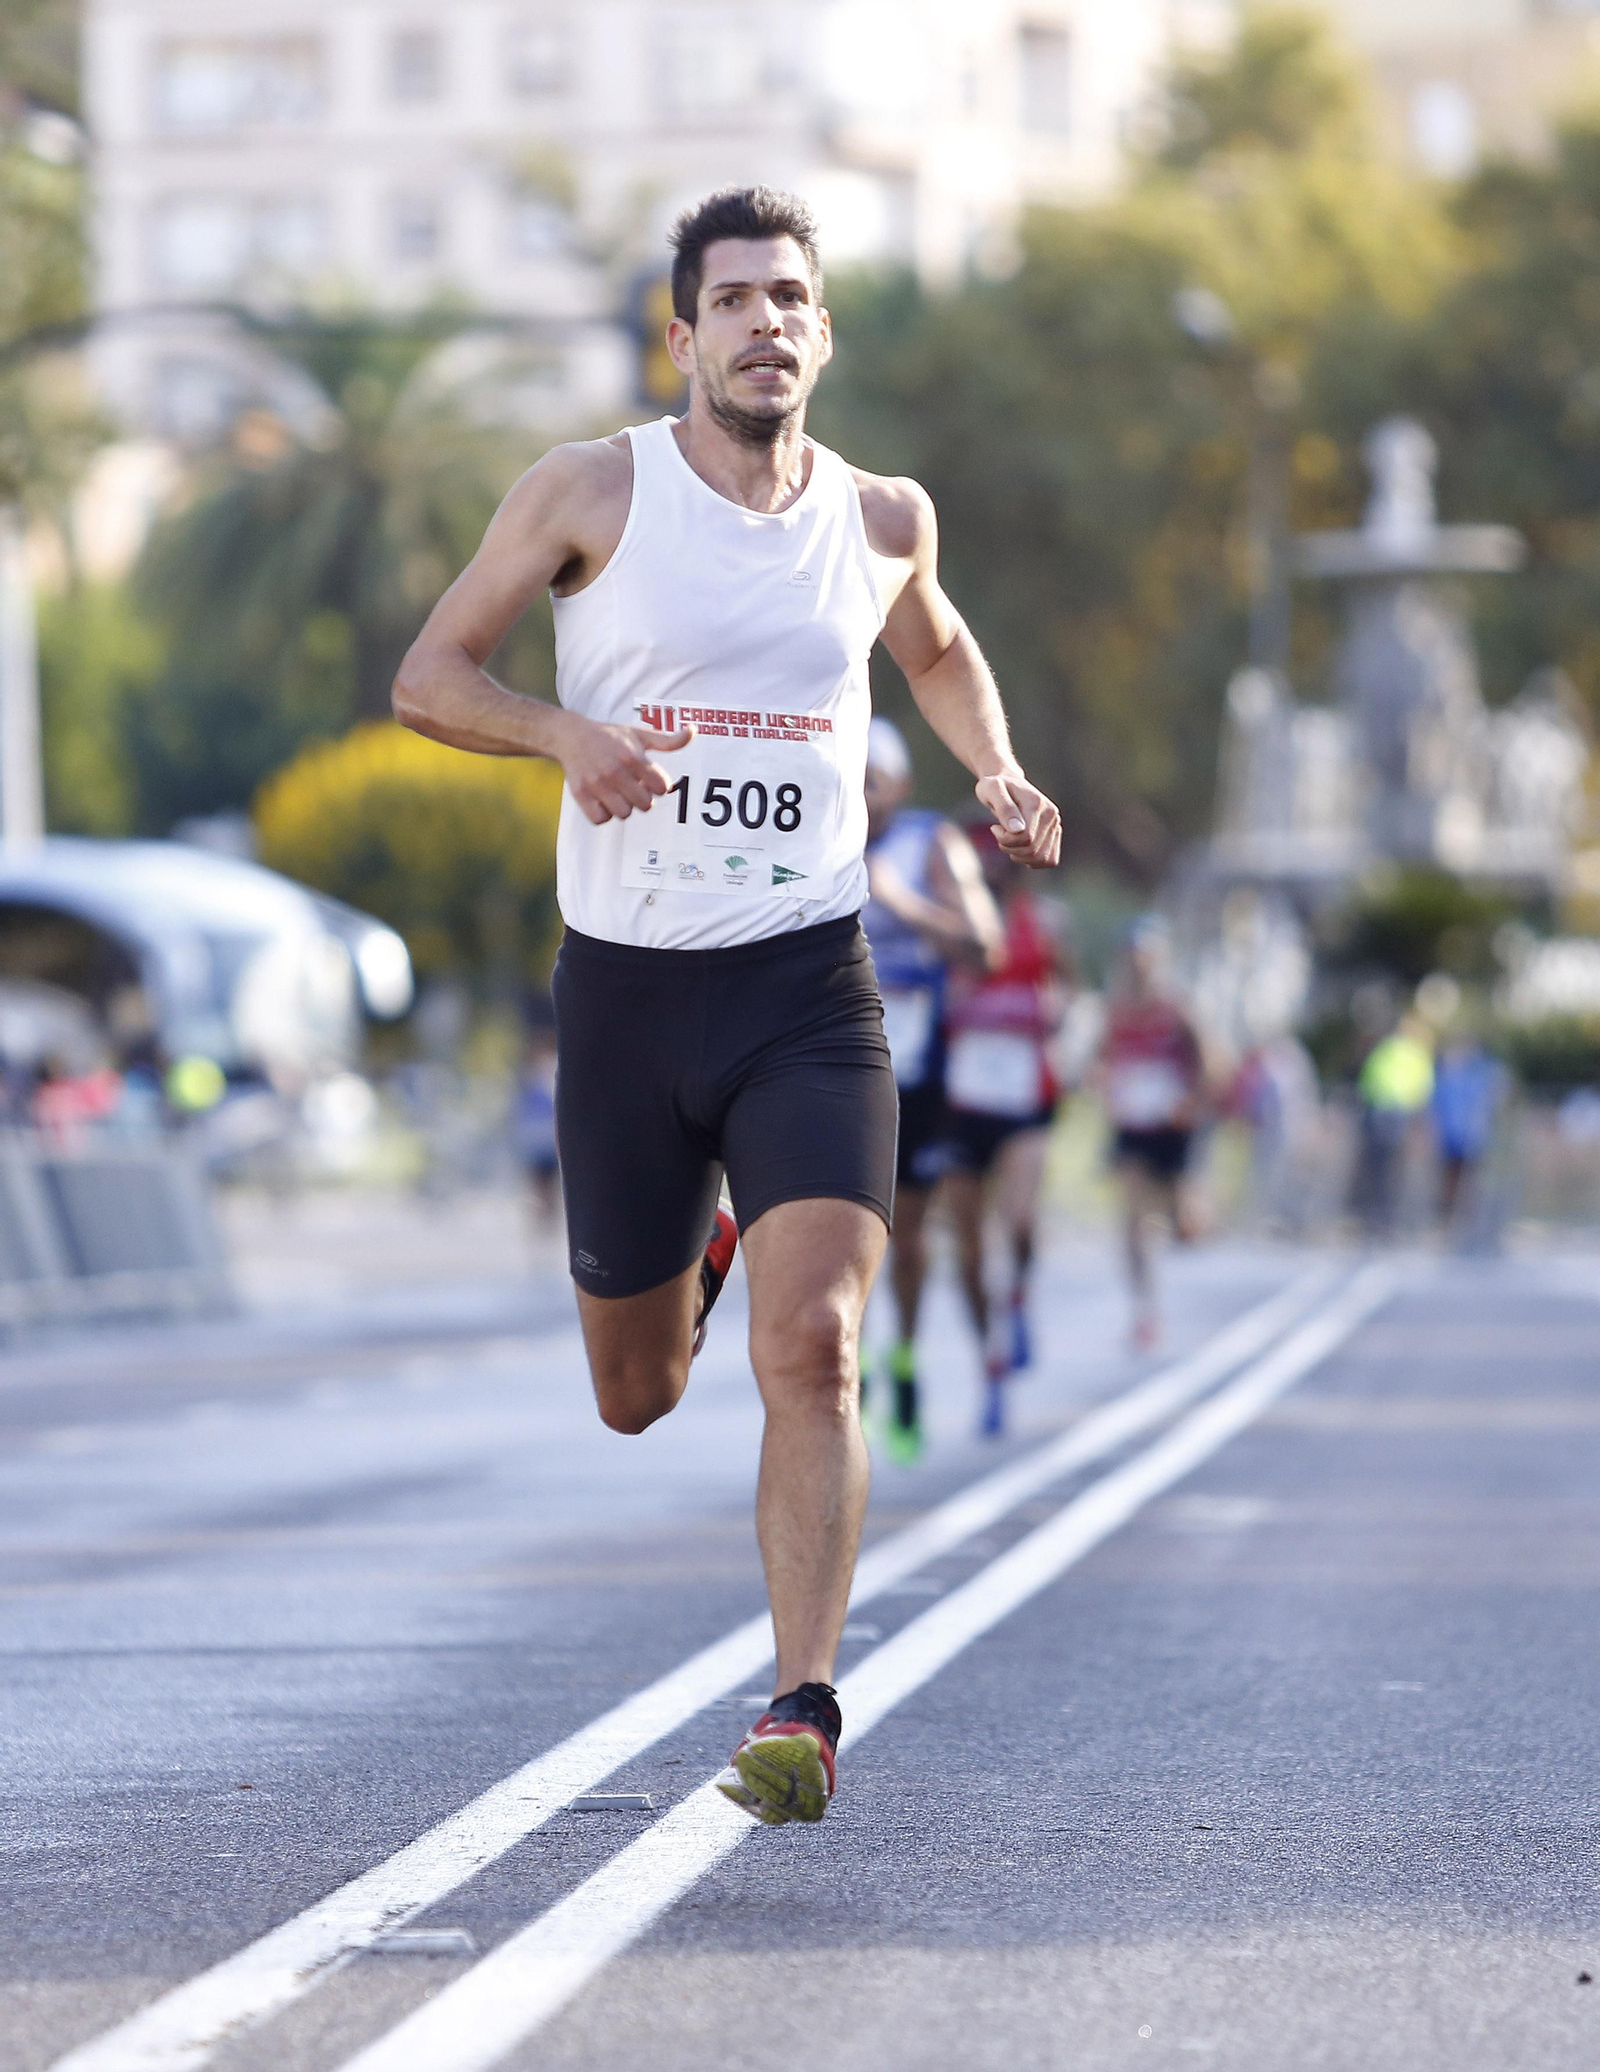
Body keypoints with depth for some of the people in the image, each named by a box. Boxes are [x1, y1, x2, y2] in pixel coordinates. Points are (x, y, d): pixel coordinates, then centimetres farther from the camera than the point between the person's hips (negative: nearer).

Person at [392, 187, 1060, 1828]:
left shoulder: (884, 520, 6)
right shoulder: (594, 491, -2)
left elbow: (940, 657, 28)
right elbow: (427, 676, 0)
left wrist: (997, 779, 8)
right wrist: (562, 731, -19)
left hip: (807, 987, 0)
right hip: (624, 987, 0)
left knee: (813, 1351, -19)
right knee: (635, 1398, 13)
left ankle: (802, 1712, -18)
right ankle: (695, 1257, 49)